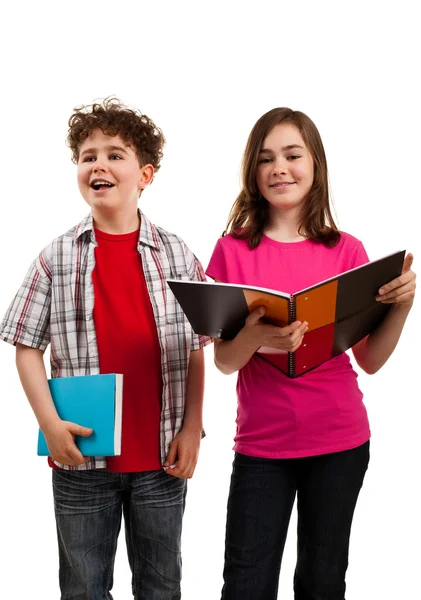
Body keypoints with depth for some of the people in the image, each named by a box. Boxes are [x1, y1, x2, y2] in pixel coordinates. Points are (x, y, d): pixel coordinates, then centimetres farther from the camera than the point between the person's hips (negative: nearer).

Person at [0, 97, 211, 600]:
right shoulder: (56, 258, -1)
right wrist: (51, 423, -12)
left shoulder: (177, 255, 2)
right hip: (83, 456, 0)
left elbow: (195, 350, 3)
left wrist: (192, 429, -4)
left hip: (162, 456, 1)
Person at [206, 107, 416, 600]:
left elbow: (370, 360, 4)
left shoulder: (346, 251, 2)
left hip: (339, 442, 1)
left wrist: (402, 305, -13)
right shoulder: (233, 250, -1)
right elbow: (223, 360, -4)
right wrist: (257, 338, -25)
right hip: (261, 443, -1)